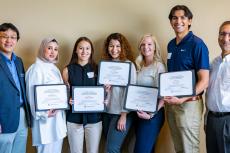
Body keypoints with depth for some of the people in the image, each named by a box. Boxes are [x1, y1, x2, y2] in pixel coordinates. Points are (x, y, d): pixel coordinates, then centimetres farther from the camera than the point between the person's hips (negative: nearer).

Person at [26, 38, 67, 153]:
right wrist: (43, 113, -22)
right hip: (46, 119, -8)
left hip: (58, 118, 8)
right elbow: (33, 95, -15)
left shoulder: (54, 69, 13)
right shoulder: (36, 69, -11)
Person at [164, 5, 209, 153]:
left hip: (188, 103, -7)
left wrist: (182, 99, -24)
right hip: (171, 102, 7)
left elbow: (204, 81, -15)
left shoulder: (197, 44, -12)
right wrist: (168, 96, 4)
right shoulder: (171, 45, 10)